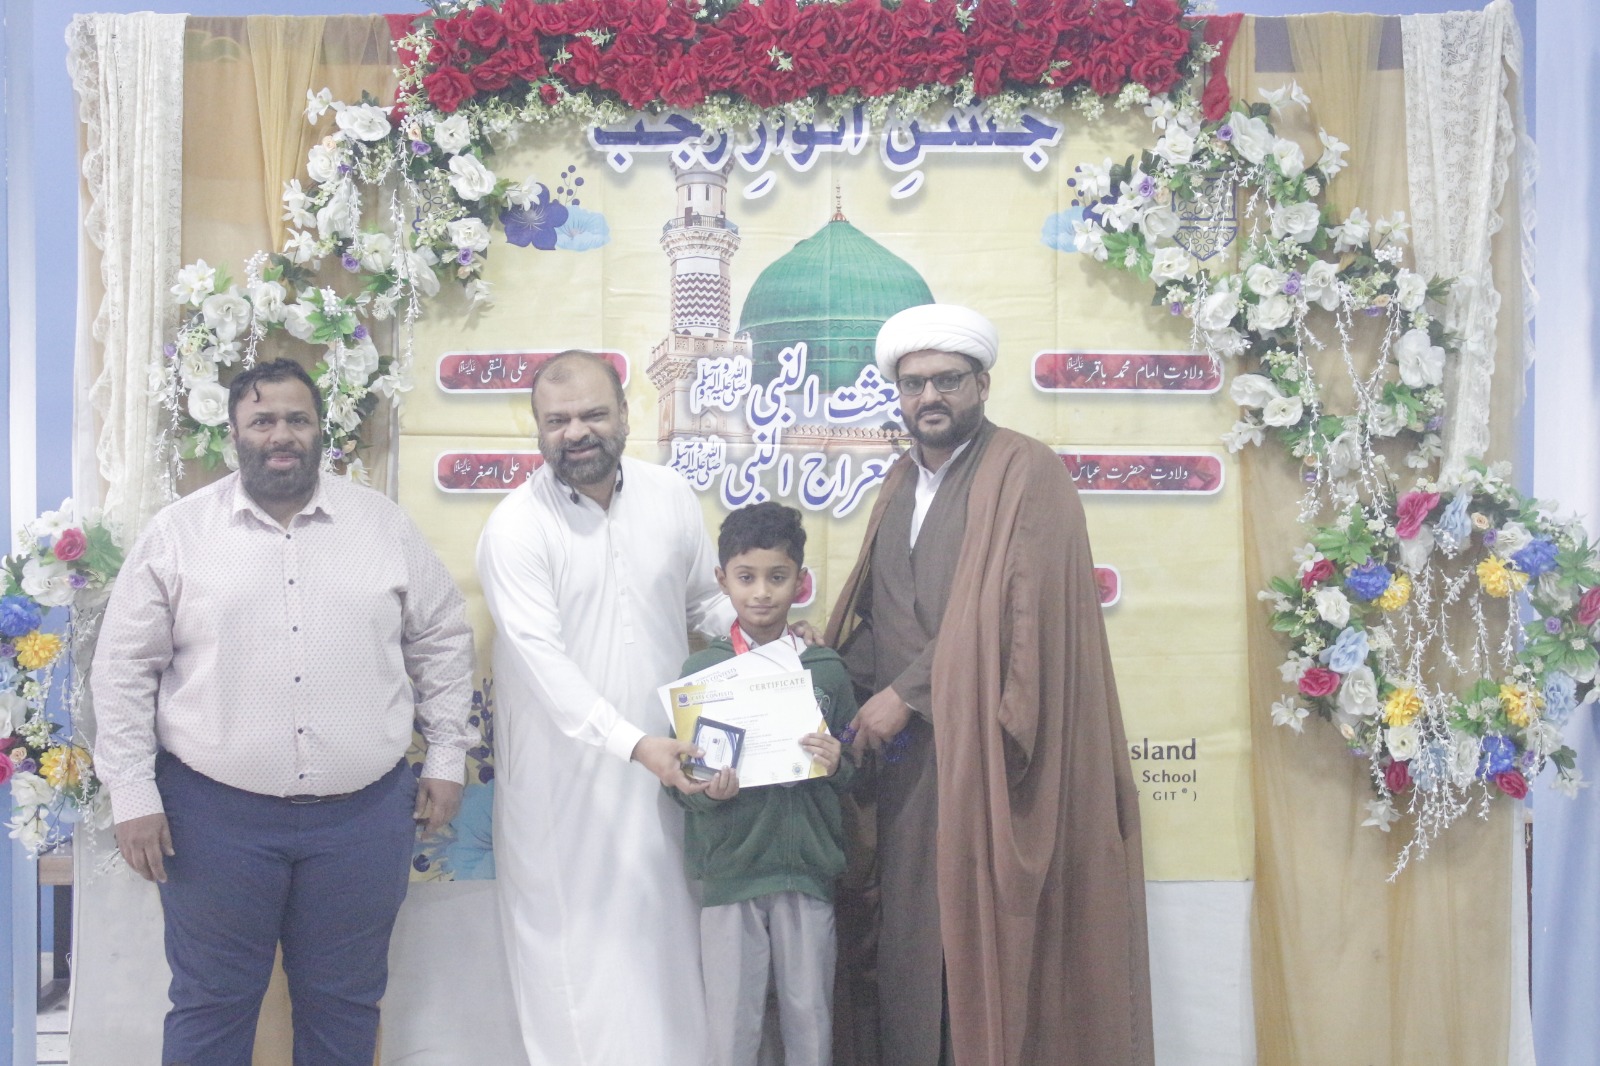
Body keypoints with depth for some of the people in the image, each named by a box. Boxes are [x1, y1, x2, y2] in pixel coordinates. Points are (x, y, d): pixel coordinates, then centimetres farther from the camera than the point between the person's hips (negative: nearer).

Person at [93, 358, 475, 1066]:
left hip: (363, 814, 1)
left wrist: (447, 756, 7)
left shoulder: (385, 525, 4)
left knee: (344, 1006, 13)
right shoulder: (176, 533, 0)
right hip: (215, 815, -1)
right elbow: (125, 667, 2)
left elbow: (443, 641, 11)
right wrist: (133, 793, -3)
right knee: (210, 1006, 11)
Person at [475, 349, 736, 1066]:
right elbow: (541, 658, -22)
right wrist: (634, 743, -31)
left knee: (667, 935, 13)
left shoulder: (671, 496, 2)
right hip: (564, 778, -3)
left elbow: (705, 601, 13)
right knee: (573, 944, 7)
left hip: (669, 761, 4)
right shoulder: (515, 528, -12)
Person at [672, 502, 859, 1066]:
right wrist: (706, 791, -21)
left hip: (809, 870, 1)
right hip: (729, 869, -1)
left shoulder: (827, 670, 2)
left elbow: (855, 773, 8)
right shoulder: (701, 670, -2)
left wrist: (836, 766, -13)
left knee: (810, 1019, 11)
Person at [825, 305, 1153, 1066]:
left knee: (995, 931, -4)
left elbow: (1015, 609, -14)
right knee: (913, 932, 6)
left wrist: (907, 692, -15)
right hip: (909, 748, 6)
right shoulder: (900, 484, 18)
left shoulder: (1026, 474, -5)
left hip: (991, 746, -6)